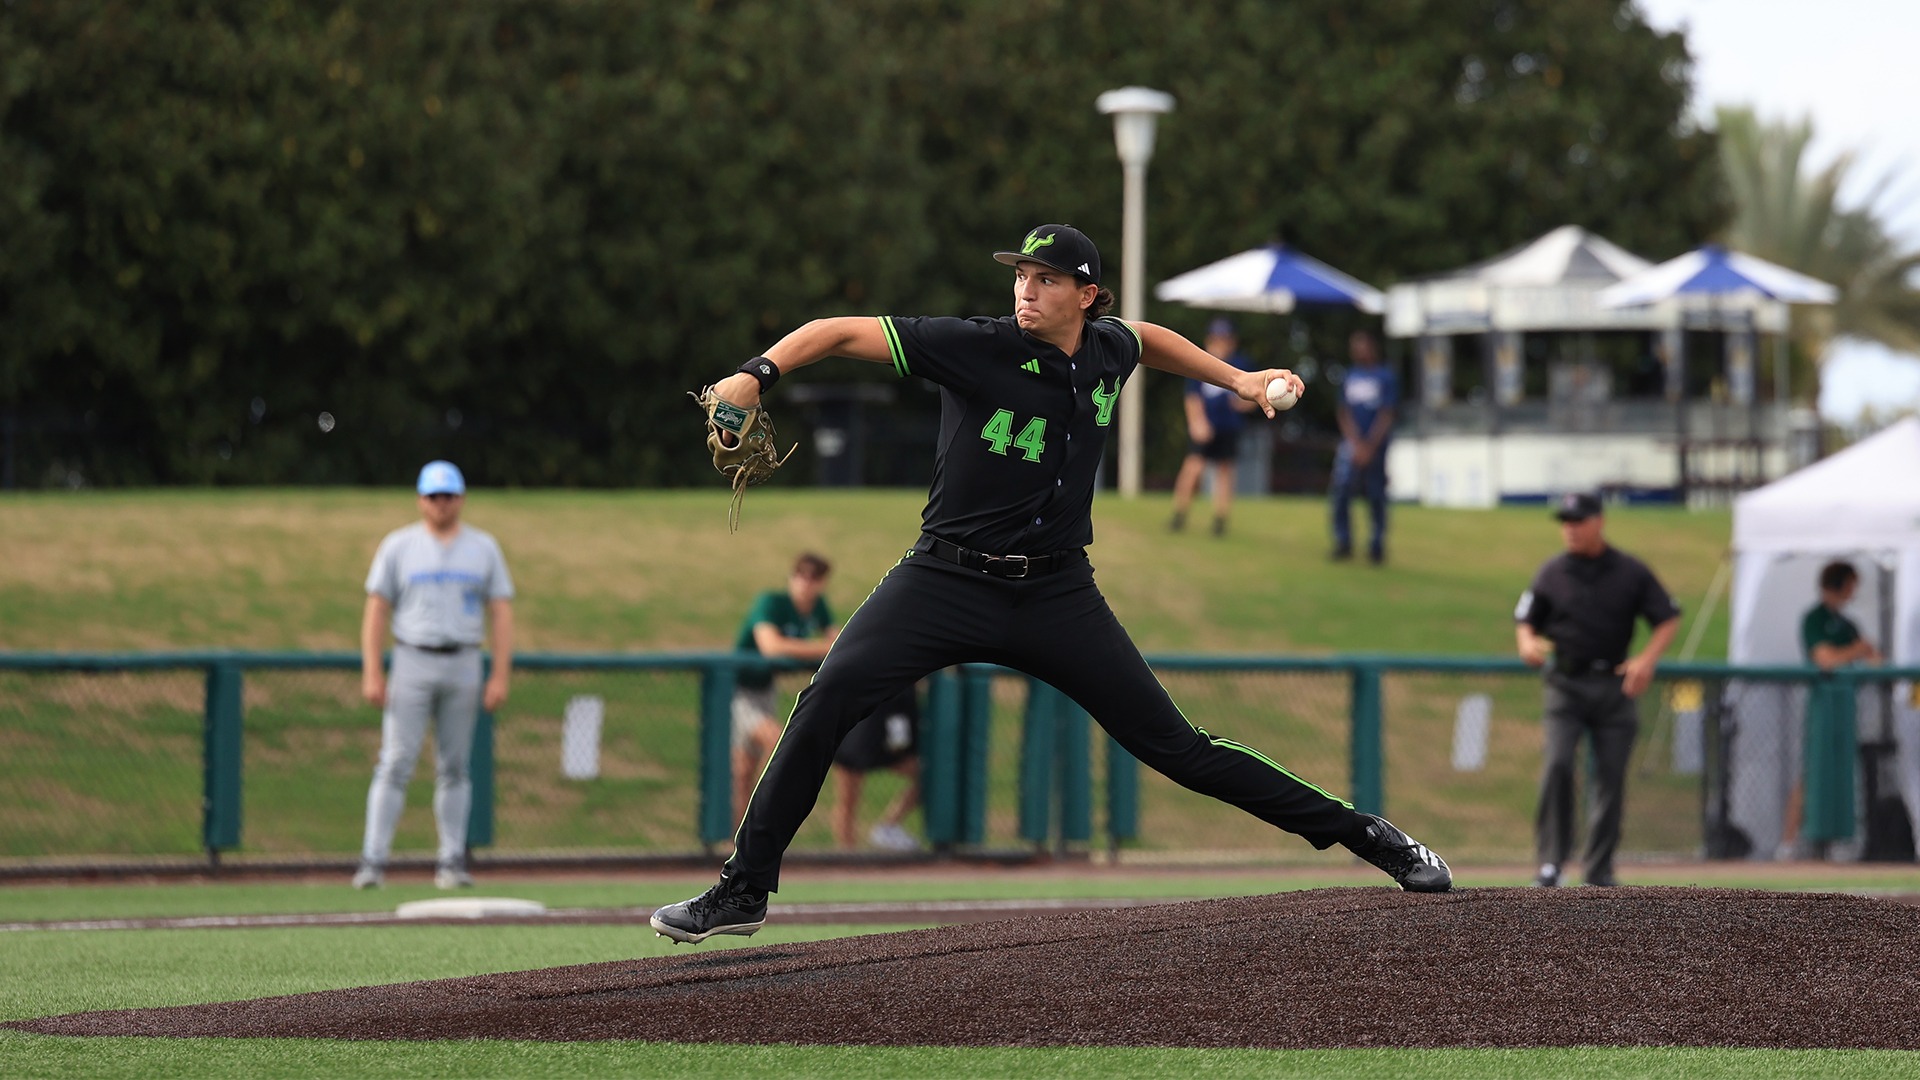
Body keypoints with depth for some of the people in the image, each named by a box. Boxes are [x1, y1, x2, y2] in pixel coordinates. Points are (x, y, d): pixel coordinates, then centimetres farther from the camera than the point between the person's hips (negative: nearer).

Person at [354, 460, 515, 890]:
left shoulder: (483, 548, 8)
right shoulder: (399, 546, 5)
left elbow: (501, 612, 6)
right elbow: (377, 609, 2)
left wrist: (501, 675, -3)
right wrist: (372, 672, -7)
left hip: (463, 665, 2)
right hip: (412, 663, -2)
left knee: (454, 767, 5)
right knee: (396, 762, -9)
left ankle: (452, 861, 10)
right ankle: (373, 860, -12)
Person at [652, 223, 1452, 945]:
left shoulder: (1107, 350, 0)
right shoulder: (974, 348, -14)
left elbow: (1149, 340, 27)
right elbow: (843, 333, -19)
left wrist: (1236, 380, 24)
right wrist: (756, 375, -32)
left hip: (1057, 595, 2)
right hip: (948, 580, -2)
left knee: (1175, 746, 0)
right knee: (830, 695, -23)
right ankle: (743, 892, -15)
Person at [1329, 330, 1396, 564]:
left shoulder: (1385, 376, -1)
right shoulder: (1349, 376, 10)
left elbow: (1386, 415, -4)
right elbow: (1344, 412, 6)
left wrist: (1370, 446, -11)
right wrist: (1356, 443, -7)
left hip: (1376, 445, -3)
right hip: (1351, 444, 3)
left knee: (1376, 496, -1)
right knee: (1341, 491, -6)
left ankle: (1377, 547, 7)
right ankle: (1343, 543, 3)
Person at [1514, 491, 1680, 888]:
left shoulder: (1631, 572, 3)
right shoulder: (1552, 572, 5)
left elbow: (1669, 618, 5)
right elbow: (1525, 618, 11)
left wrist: (1648, 659, -11)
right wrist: (1528, 643, -13)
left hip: (1615, 686, 0)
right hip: (1566, 685, 0)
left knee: (1611, 774, 1)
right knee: (1558, 765, -17)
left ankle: (1599, 867, 10)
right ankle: (1551, 860, -13)